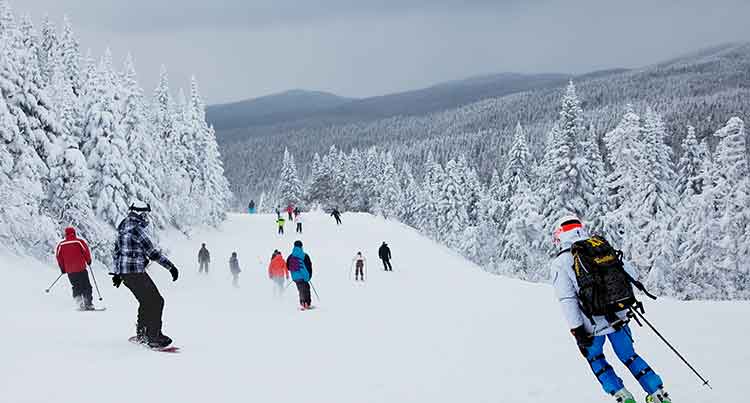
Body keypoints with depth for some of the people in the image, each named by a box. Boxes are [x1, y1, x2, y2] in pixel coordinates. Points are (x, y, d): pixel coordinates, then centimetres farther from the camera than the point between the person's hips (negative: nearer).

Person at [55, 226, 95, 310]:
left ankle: (80, 302, -5)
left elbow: (58, 255, 3)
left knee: (76, 287, 13)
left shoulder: (61, 244, 6)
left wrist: (63, 268, 13)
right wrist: (88, 261, 10)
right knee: (86, 286, 5)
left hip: (69, 271, 3)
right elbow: (86, 251, -7)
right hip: (81, 269, -2)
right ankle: (88, 304, -3)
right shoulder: (79, 241, -1)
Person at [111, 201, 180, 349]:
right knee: (156, 301, -5)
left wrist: (116, 273, 29)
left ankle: (141, 334, 27)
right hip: (135, 272, -10)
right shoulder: (136, 229, -16)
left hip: (124, 273, 10)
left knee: (146, 301, 21)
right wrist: (170, 266, -14)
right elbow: (152, 252, -17)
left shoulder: (123, 229, 14)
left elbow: (116, 252, 21)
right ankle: (154, 336, -7)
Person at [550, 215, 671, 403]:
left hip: (592, 325, -3)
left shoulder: (560, 263, -7)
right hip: (619, 317, 3)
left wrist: (577, 330, -13)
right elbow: (630, 272, 6)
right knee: (628, 355, 21)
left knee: (595, 358, 24)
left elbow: (567, 299, -14)